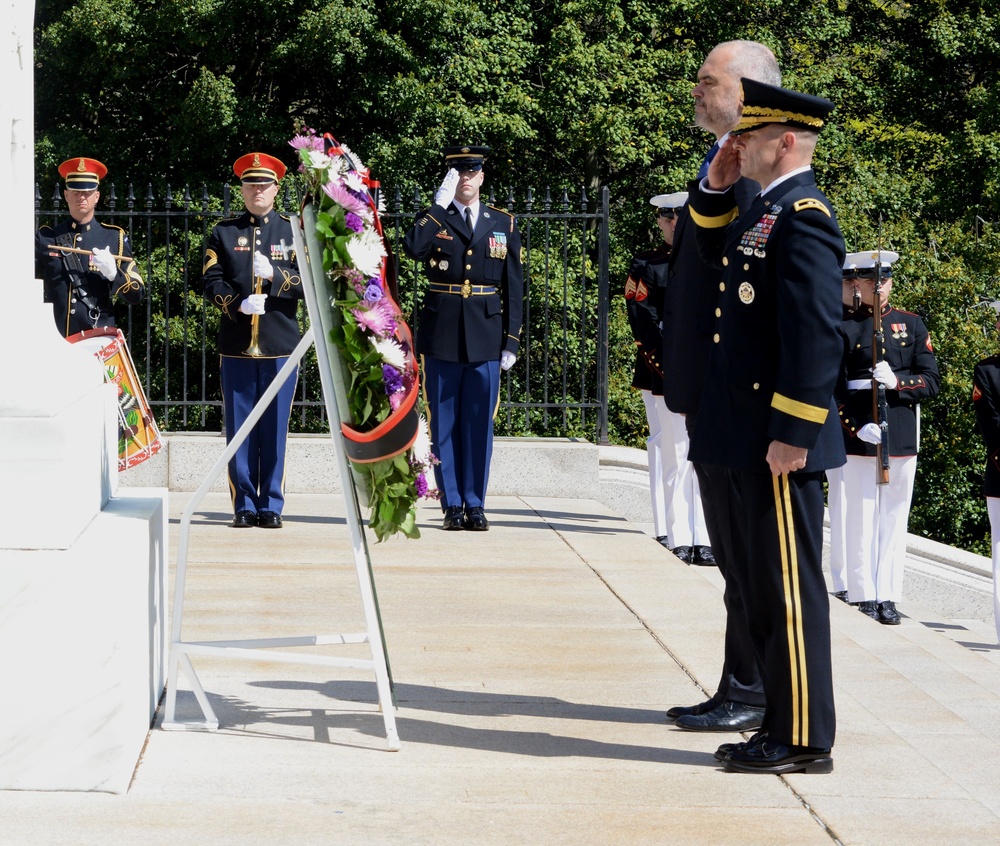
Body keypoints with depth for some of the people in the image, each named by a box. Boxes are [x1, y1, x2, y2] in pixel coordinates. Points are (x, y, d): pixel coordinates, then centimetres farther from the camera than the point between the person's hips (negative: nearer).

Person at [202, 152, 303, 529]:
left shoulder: (293, 230, 10)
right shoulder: (223, 233, 10)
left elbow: (307, 282, 1)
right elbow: (212, 283, 2)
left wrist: (275, 275, -18)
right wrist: (238, 304, -16)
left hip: (280, 345, 0)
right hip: (236, 345, 0)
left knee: (275, 429, 1)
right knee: (240, 428, 2)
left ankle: (271, 505, 7)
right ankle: (244, 506, 8)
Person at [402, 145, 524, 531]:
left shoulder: (504, 224, 9)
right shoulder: (433, 220, 4)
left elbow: (513, 286, 8)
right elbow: (411, 248, -19)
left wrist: (512, 340, 2)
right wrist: (440, 204, -16)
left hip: (486, 337, 1)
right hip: (441, 335, -1)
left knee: (479, 422, 3)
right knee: (444, 423, 2)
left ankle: (475, 505, 9)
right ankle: (452, 505, 9)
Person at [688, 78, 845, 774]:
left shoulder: (803, 218, -16)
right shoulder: (766, 210, 14)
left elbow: (818, 336, -22)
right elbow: (716, 252, 35)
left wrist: (793, 435, -23)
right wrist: (716, 187, 18)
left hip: (781, 444, -10)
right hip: (750, 441, 10)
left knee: (790, 589, -3)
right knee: (760, 586, 14)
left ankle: (803, 741, 4)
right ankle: (782, 726, 22)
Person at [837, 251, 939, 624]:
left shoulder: (911, 324, 10)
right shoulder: (843, 326, 3)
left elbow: (931, 381, 5)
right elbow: (832, 386, -2)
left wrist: (898, 381, -14)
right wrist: (855, 426, -14)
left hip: (902, 435, 3)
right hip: (858, 433, -2)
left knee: (895, 517, 4)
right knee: (861, 515, -1)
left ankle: (888, 596, 7)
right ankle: (864, 596, 4)